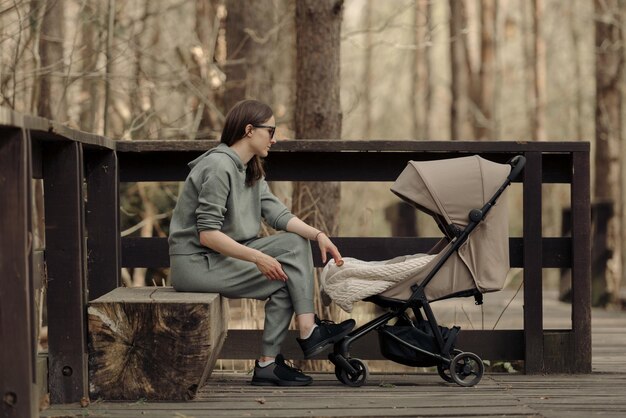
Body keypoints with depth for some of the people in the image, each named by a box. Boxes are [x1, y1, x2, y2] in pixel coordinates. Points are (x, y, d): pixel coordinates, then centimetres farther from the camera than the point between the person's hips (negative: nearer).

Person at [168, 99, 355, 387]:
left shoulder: (251, 170, 13)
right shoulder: (219, 167, -19)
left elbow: (276, 213, 2)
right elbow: (207, 234, -24)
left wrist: (318, 235, -12)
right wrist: (258, 258, -27)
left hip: (225, 253, 10)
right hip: (195, 263, -10)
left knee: (296, 242, -3)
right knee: (285, 278, -11)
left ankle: (308, 329, -12)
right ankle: (267, 364, -2)